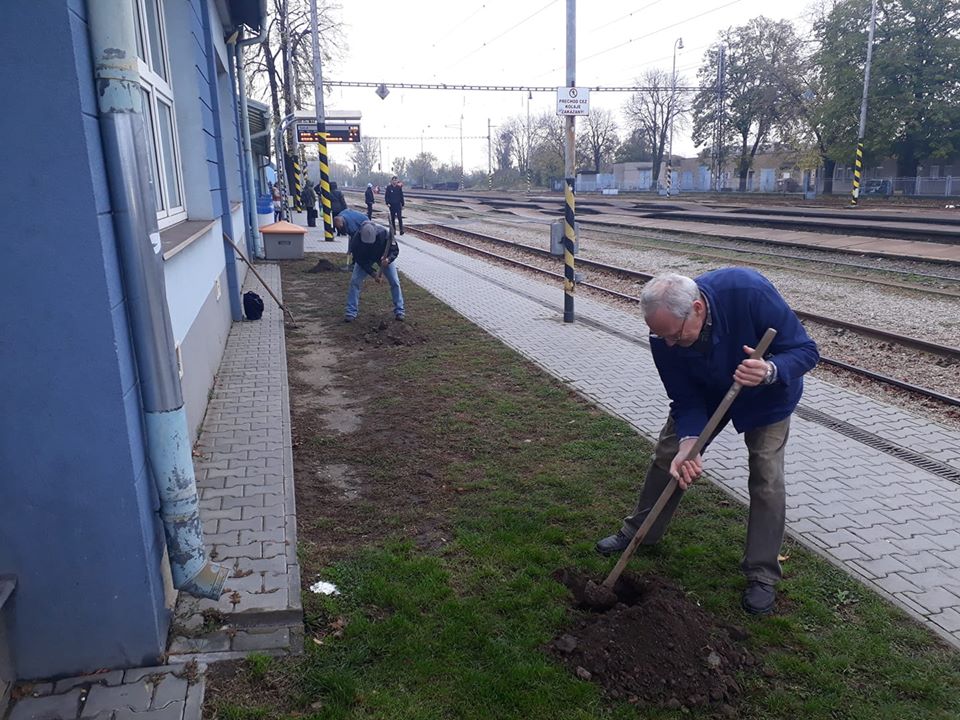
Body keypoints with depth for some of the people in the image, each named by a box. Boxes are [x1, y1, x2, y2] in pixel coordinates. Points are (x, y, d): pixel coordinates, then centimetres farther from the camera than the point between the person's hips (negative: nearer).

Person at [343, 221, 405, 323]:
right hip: (364, 259, 0)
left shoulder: (385, 233, -37)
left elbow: (395, 250, -24)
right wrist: (373, 274, -31)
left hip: (384, 258, 0)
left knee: (395, 282, -6)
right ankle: (351, 313, 0)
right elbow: (360, 260, -24)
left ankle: (399, 312, 8)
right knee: (354, 281, -10)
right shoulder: (356, 238, -36)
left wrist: (388, 259, -45)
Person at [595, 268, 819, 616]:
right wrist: (688, 444, -38)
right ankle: (639, 531, 26)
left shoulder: (749, 291, -41)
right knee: (668, 453, 4)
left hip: (767, 395, -2)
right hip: (706, 392, 3)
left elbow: (805, 350, -30)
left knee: (766, 478, -7)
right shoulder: (664, 332, -29)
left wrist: (770, 370, -51)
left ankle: (762, 574, 11)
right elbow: (686, 400, -21)